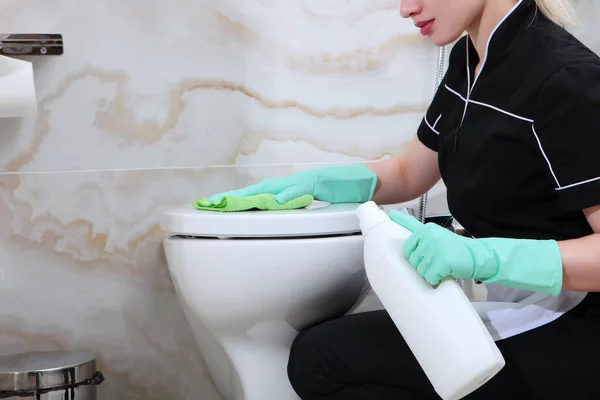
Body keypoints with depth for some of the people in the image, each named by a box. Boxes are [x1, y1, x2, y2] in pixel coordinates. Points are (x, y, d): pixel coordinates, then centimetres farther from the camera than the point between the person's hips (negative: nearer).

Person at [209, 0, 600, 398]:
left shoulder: (567, 77, -20)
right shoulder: (469, 61, 7)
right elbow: (407, 174, 17)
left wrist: (483, 256, -35)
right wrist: (312, 183, 2)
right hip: (519, 309, 8)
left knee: (320, 357, -14)